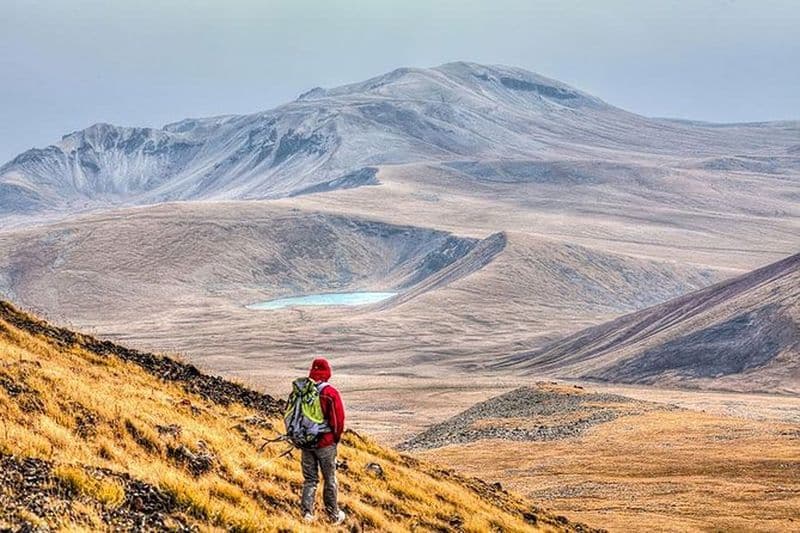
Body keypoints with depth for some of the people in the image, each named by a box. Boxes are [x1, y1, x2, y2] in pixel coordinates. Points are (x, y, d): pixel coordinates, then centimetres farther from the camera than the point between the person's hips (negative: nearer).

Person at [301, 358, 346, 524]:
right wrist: (336, 438, 4)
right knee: (330, 480, 9)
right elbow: (338, 419, -14)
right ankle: (334, 515, 18)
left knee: (309, 479, 14)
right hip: (326, 443, -3)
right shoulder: (330, 393, -15)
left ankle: (307, 514, 9)